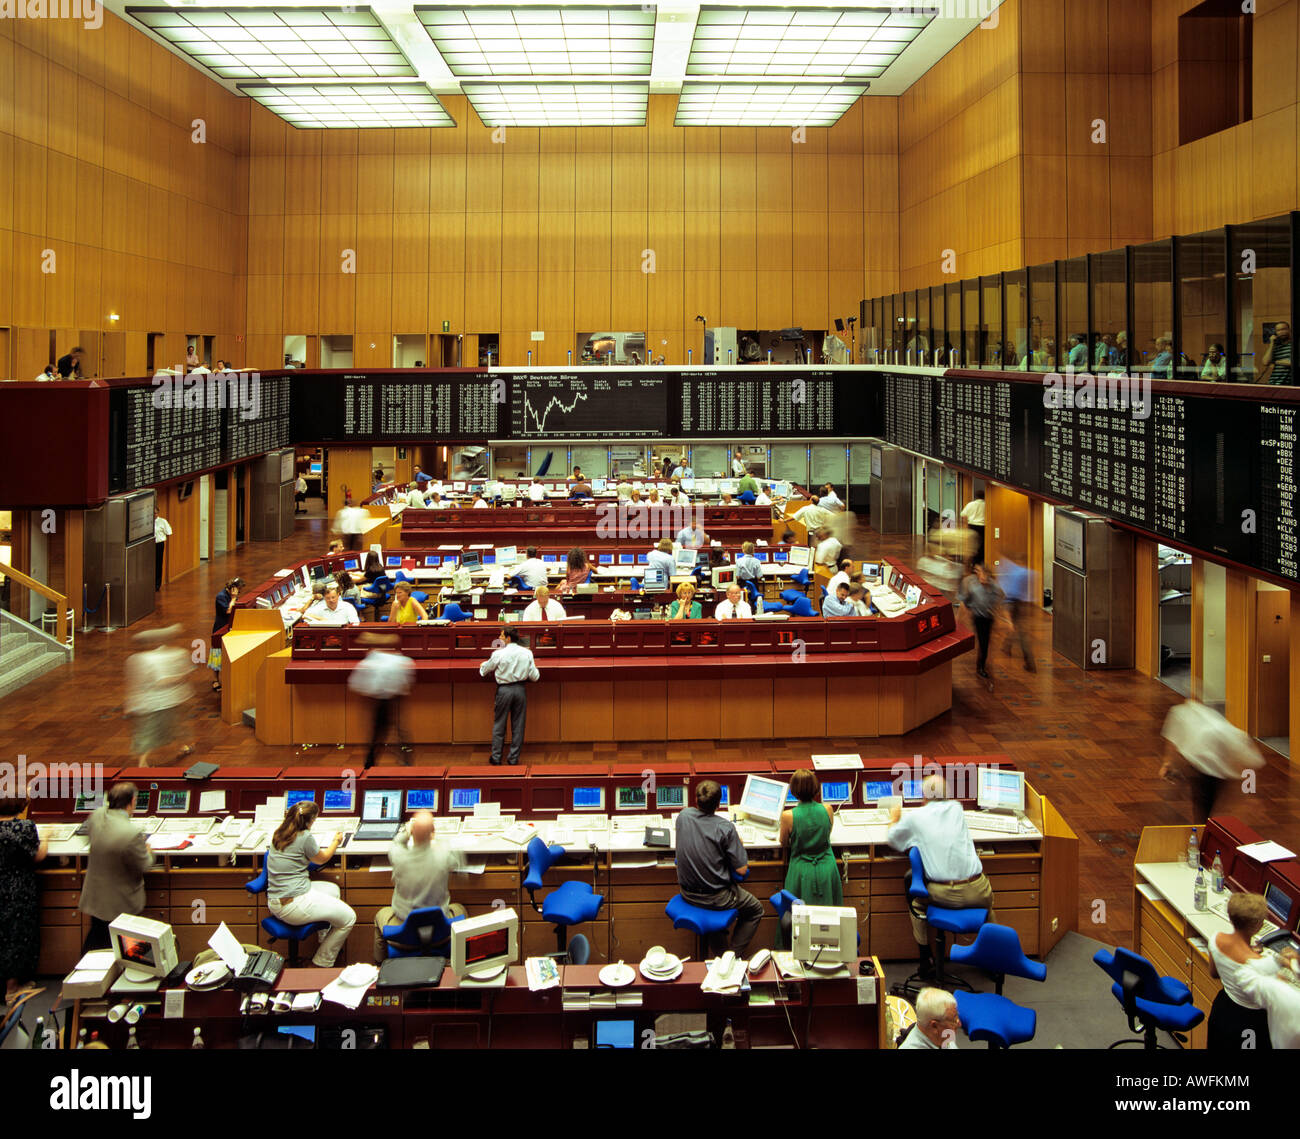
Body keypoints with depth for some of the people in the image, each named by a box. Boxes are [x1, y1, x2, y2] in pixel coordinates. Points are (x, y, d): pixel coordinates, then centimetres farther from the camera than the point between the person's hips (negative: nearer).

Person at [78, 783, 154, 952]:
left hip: (94, 899, 6)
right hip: (121, 905, -6)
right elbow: (144, 865, -18)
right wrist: (148, 851, 2)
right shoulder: (132, 833, -32)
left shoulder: (96, 815, -11)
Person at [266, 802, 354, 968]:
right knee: (349, 917, -2)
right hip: (294, 903, -10)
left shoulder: (278, 834, 7)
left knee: (333, 889, 28)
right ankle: (322, 964, 7)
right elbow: (321, 859, 2)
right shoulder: (305, 837, -16)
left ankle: (324, 941, 33)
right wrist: (336, 841, 20)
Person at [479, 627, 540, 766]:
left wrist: (483, 665, 28)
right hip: (520, 689, 2)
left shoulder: (499, 654, -11)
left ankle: (496, 758, 12)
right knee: (518, 725, 10)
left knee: (499, 724, 8)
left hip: (504, 690, -2)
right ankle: (514, 758, 13)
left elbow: (484, 670, 4)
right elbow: (535, 676, 0)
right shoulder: (527, 653, -3)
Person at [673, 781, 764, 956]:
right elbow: (742, 870, -18)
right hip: (716, 898, -6)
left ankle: (717, 948, 41)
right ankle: (733, 955, 14)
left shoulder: (683, 815, -10)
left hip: (687, 894, 6)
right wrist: (739, 845, 0)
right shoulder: (725, 827, -24)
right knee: (756, 909, 21)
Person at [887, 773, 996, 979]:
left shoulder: (916, 817, 1)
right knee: (988, 899, 36)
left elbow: (892, 840, 17)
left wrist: (894, 819, 37)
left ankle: (926, 960, 27)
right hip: (975, 892, 2)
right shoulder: (956, 808, 9)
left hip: (942, 894, -2)